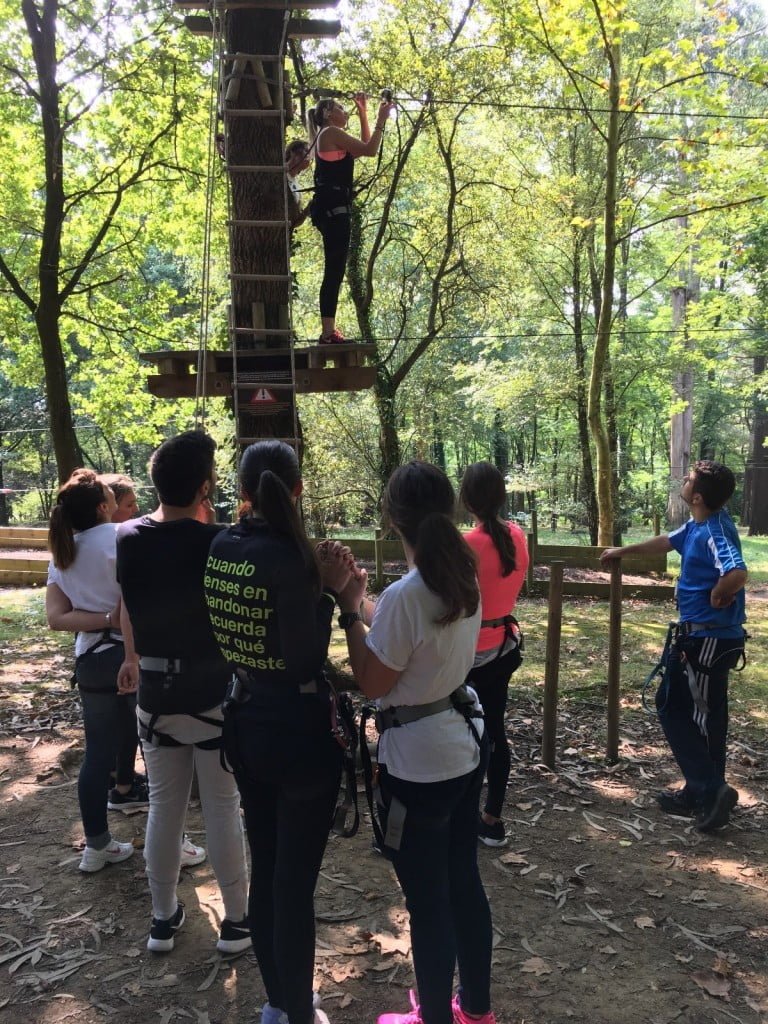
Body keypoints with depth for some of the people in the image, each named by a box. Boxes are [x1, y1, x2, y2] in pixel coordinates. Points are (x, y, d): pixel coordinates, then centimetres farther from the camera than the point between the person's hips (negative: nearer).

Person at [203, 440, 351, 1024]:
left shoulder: (218, 550, -1)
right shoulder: (286, 555, -22)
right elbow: (306, 661, -20)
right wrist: (327, 589, -12)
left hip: (245, 724, 7)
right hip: (299, 729, -7)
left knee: (264, 868, 20)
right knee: (296, 879, 8)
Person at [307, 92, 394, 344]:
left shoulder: (331, 136, 24)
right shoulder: (332, 133, -5)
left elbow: (364, 147, 30)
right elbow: (370, 150, -9)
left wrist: (362, 112, 28)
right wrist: (381, 119, -1)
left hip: (331, 207, 11)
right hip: (333, 207, -11)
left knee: (334, 271, 11)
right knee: (334, 270, -14)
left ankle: (329, 330, 12)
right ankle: (328, 333, -17)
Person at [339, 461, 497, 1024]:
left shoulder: (403, 596, -25)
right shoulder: (465, 578, 0)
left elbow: (373, 683, -14)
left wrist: (351, 611, -9)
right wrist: (370, 606, 10)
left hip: (418, 760, -8)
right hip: (465, 740, 8)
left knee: (427, 898, 10)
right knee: (463, 879, 22)